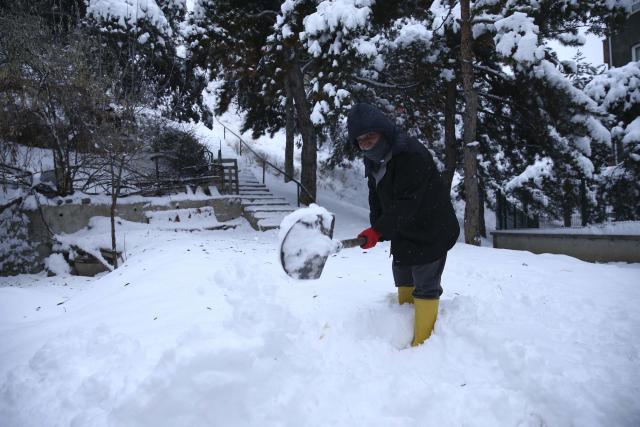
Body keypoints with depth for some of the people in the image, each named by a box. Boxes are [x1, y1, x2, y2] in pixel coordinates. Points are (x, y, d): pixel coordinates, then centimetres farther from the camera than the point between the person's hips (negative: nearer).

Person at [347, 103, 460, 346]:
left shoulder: (413, 154, -27)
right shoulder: (373, 161, 2)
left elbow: (407, 203, -33)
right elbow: (377, 199, 10)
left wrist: (379, 230, -37)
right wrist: (376, 229, -1)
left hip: (432, 230, -9)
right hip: (402, 231, 9)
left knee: (425, 286, -6)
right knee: (403, 280, 20)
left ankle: (422, 344, 4)